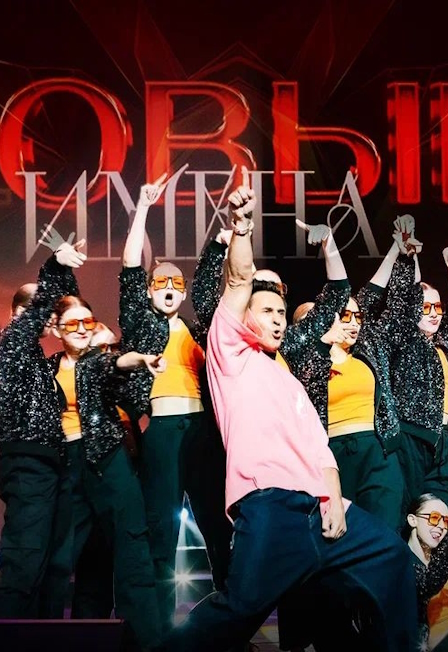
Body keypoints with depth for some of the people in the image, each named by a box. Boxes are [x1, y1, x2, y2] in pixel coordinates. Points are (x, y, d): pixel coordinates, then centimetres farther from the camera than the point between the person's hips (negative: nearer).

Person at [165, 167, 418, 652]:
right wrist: (241, 225, -11)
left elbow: (320, 451, 18)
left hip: (317, 508, 7)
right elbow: (239, 283, -1)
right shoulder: (232, 355, 13)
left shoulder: (291, 383, 30)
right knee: (239, 611, -14)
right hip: (269, 506, -7)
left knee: (391, 555, 6)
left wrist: (334, 500, 2)